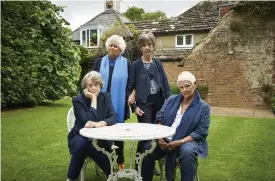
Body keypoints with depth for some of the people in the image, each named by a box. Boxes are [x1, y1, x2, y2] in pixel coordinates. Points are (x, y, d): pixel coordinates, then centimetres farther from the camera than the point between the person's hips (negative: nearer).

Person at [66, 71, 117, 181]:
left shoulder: (106, 97, 2)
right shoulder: (77, 100, -9)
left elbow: (113, 118, -9)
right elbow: (88, 121, -22)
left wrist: (100, 124, -29)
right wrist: (93, 99, -19)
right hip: (81, 136, -1)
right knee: (82, 143, -35)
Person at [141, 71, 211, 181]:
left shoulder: (203, 107, -1)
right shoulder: (171, 100, 11)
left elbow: (201, 133, -7)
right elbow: (160, 118, 9)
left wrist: (180, 142, -18)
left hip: (188, 141, -3)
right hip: (165, 140, 4)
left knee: (187, 152, -37)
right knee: (147, 150, -20)